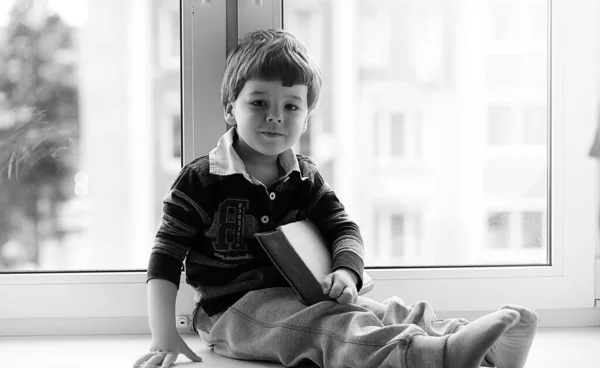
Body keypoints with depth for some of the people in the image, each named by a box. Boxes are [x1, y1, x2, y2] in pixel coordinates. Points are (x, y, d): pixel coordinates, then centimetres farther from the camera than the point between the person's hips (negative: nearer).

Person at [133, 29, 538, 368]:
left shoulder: (305, 179, 10)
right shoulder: (202, 180, -7)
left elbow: (344, 228, 6)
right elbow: (167, 255, -8)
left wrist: (346, 272, -19)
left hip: (297, 296, 6)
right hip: (232, 307, -6)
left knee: (383, 311, -18)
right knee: (332, 326, -33)